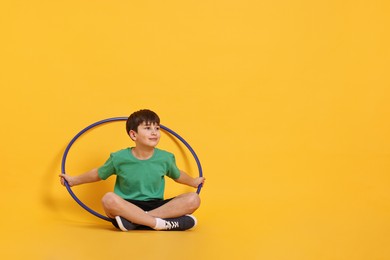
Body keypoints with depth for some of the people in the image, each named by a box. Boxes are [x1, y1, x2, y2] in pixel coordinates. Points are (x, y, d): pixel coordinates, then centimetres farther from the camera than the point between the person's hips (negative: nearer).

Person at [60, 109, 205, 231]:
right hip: (127, 207, -2)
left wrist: (194, 182, 36)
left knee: (193, 199, -23)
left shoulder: (166, 158, -1)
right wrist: (73, 180, 20)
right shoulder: (119, 158, -6)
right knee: (109, 199, -36)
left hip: (156, 206, 2)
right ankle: (161, 223, -41)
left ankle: (133, 221, -34)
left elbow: (177, 175, 21)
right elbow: (98, 174, 12)